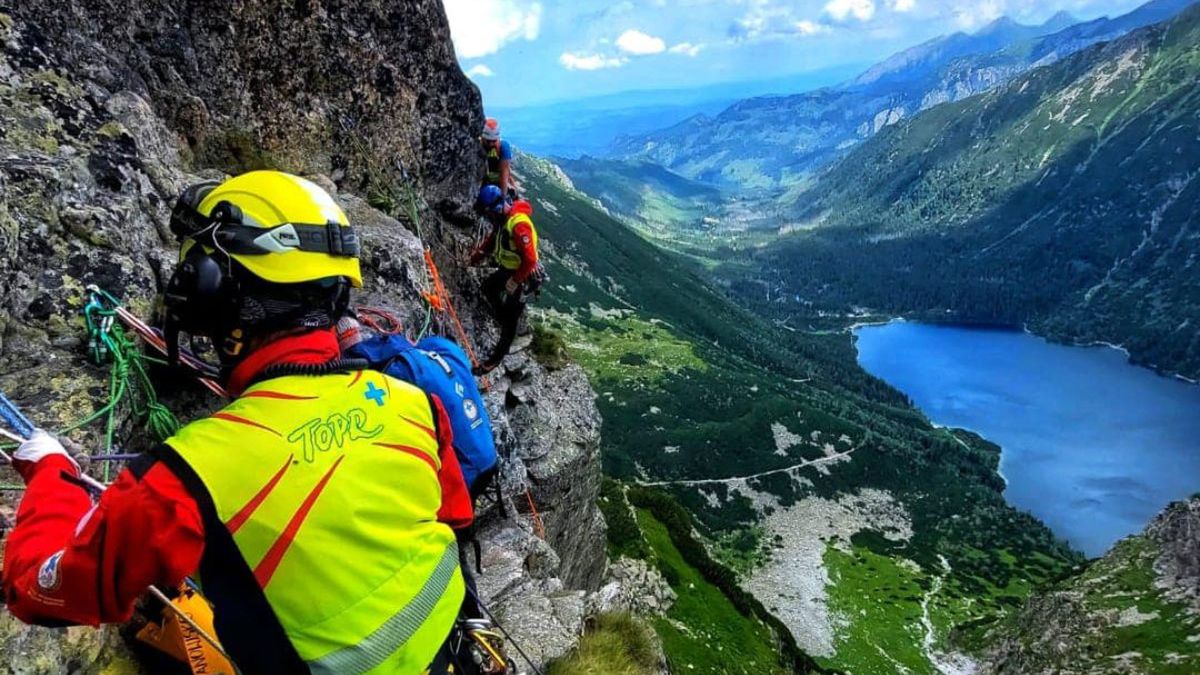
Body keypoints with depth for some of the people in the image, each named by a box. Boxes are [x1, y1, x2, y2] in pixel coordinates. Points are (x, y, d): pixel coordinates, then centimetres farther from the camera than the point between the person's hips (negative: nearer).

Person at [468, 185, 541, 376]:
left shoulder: (519, 225, -33)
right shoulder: (503, 218, -4)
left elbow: (530, 260, -32)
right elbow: (492, 238, 15)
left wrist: (514, 282, -23)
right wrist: (477, 256, 3)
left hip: (524, 276, -10)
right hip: (508, 269, 10)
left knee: (510, 318, 1)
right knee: (489, 287, 31)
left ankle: (497, 357, 13)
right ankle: (503, 317, 46)